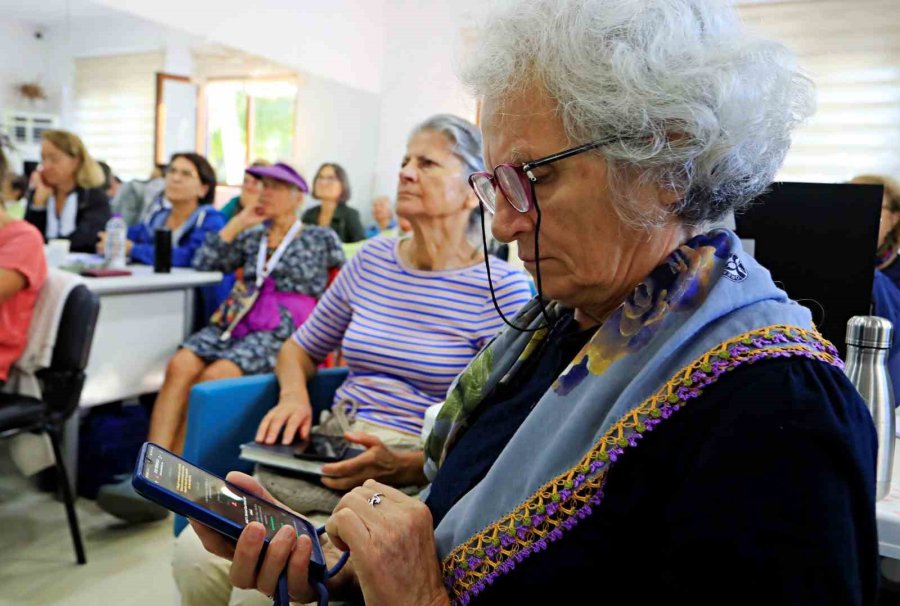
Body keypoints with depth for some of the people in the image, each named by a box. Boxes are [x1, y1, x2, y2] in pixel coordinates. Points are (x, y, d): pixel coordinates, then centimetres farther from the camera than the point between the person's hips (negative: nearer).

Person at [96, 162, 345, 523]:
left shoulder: (321, 239, 15)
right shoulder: (252, 238, 26)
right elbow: (203, 263, 16)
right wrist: (237, 223, 15)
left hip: (281, 333, -4)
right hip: (235, 323, 5)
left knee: (212, 377, -32)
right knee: (179, 366, -27)